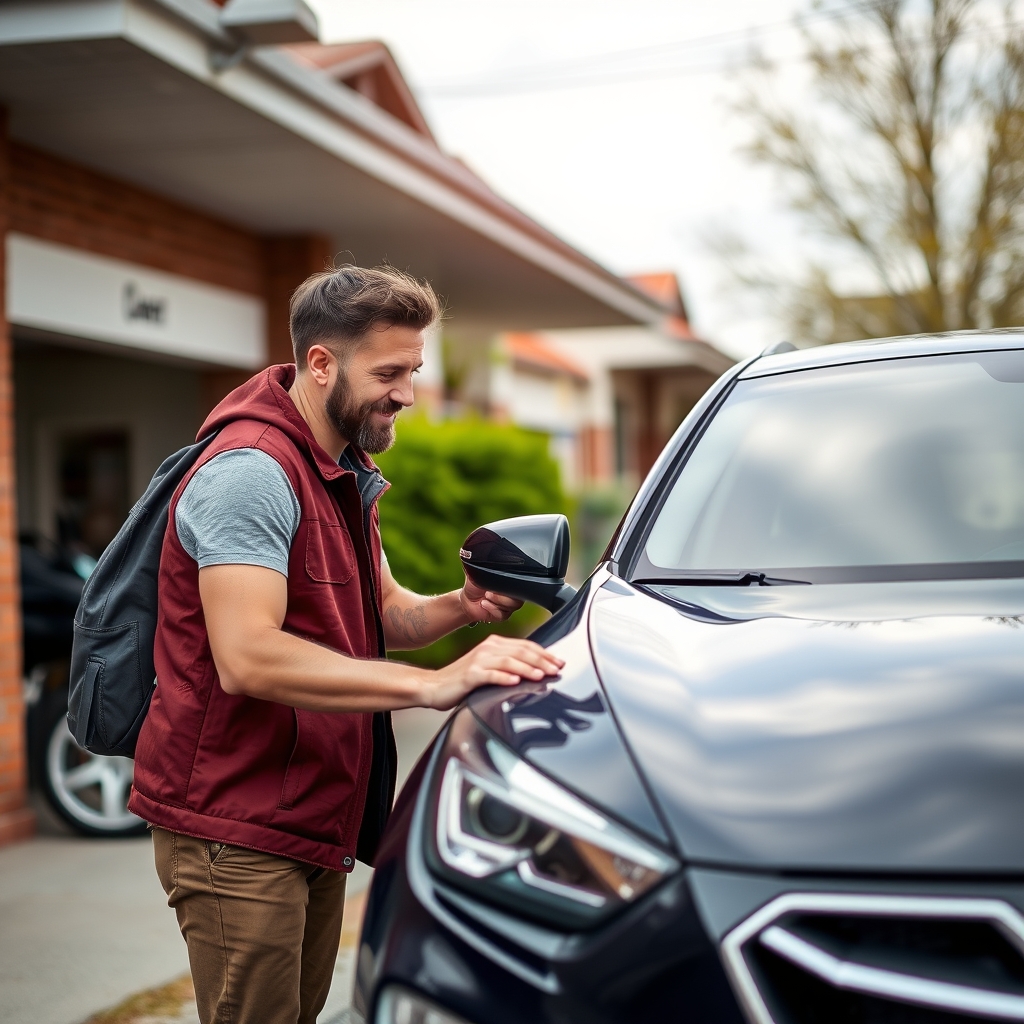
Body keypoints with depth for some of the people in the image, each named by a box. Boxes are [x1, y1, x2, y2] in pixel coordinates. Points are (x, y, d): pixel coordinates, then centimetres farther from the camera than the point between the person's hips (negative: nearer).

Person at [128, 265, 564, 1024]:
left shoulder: (347, 476, 15)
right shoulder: (251, 471, -20)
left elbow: (380, 615, 17)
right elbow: (248, 657, -31)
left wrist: (462, 606, -5)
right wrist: (431, 685, -33)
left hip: (316, 817, 10)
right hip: (235, 827, -10)